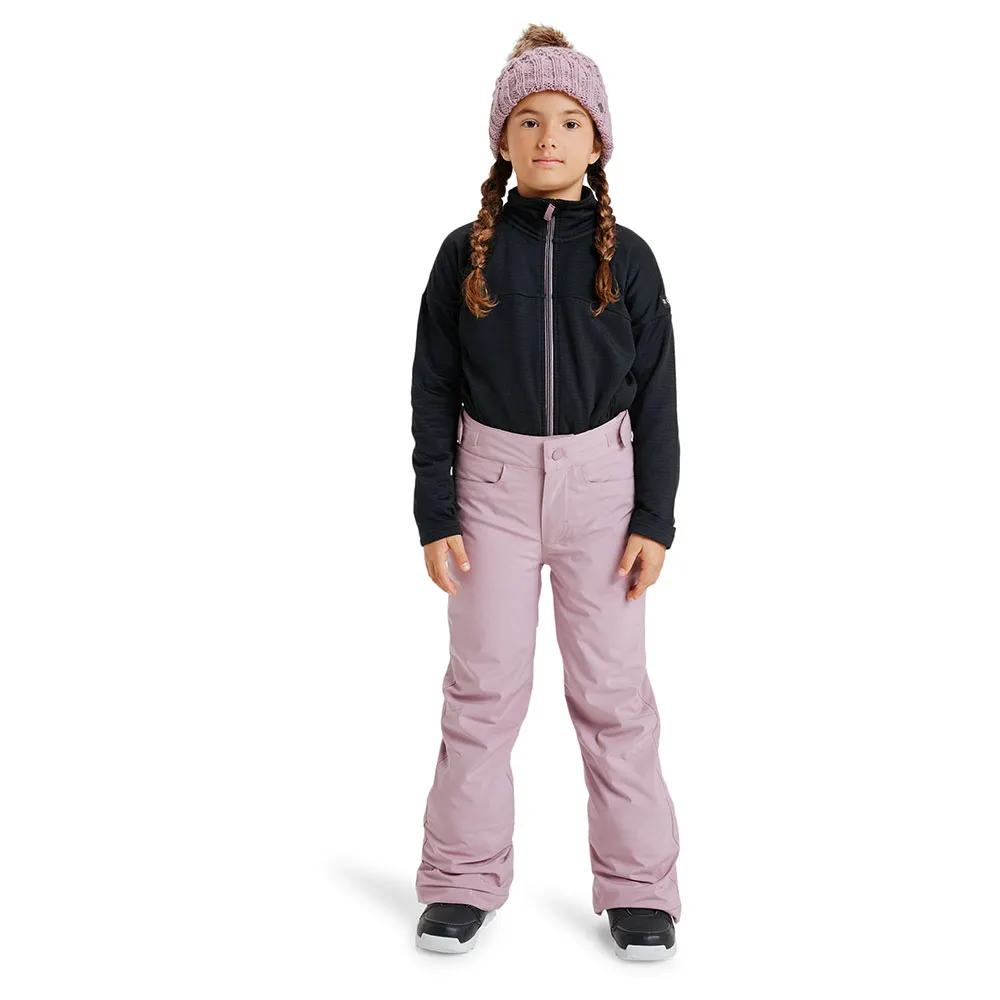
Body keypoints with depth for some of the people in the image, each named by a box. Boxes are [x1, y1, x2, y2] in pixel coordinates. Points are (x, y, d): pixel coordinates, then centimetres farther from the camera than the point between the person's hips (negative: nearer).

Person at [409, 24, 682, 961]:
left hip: (600, 479, 0)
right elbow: (433, 390, 2)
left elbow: (656, 397, 2)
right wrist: (435, 515, -4)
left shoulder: (625, 257, 1)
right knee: (485, 682, 4)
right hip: (491, 480, 0)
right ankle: (464, 878, 18)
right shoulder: (467, 253, 0)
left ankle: (638, 885, 15)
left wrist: (655, 518, -4)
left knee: (613, 687, 3)